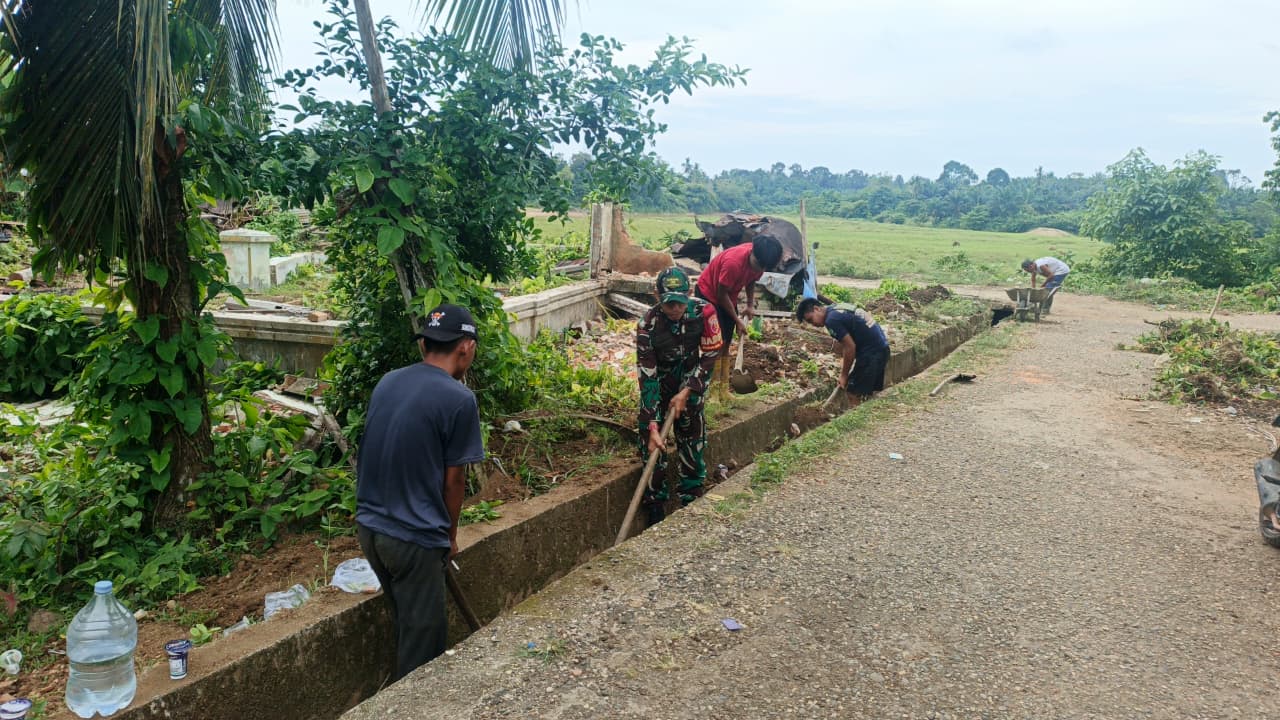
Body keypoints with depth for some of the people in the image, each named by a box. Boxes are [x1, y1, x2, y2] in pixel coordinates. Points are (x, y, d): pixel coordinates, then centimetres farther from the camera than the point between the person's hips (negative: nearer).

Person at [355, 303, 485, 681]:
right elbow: (453, 479, -11)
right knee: (422, 637, 10)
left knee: (409, 624, 24)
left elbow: (381, 453, 12)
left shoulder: (387, 382, 4)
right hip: (413, 537, -7)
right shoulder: (459, 399, -16)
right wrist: (450, 535, 7)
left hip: (369, 526, 8)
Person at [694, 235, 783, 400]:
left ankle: (724, 391, 10)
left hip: (728, 297, 7)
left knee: (726, 345, 6)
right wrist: (737, 320, -18)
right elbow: (721, 294, -25)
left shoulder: (760, 261, -16)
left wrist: (750, 305, -7)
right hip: (709, 294, -7)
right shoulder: (733, 262, -37)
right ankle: (714, 391, -7)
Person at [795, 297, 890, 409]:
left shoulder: (832, 320, -17)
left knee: (853, 393, -1)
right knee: (873, 393, 17)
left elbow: (850, 347, -17)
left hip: (871, 352, -10)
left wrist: (844, 375, -7)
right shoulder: (837, 309, 13)